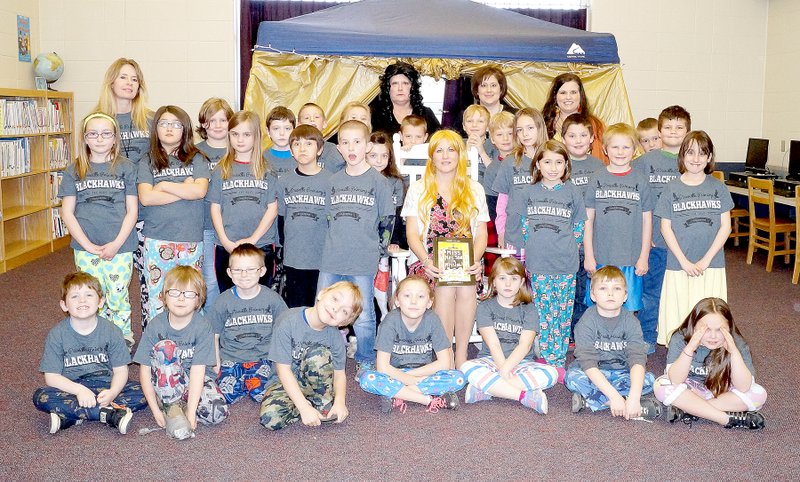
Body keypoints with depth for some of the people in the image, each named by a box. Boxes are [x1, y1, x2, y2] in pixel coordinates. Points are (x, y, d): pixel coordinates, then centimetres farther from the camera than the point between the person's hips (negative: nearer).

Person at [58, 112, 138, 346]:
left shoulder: (127, 168, 2)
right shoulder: (74, 171, 5)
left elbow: (132, 210, -1)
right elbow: (67, 212, 2)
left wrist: (116, 244, -11)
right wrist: (88, 245, -8)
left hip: (120, 247, -2)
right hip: (85, 248, 2)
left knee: (118, 297, 2)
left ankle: (125, 343, 19)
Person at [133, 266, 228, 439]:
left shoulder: (203, 327, -16)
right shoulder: (155, 326, -12)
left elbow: (198, 370, -21)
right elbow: (145, 370, -11)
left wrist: (190, 413, -27)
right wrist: (155, 410, -19)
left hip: (196, 380, -1)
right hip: (166, 381, 1)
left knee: (218, 412, -28)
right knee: (164, 347, -28)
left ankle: (181, 404, -2)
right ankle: (172, 407, -18)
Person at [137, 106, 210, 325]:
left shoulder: (197, 159, 7)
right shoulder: (148, 162, 8)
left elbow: (200, 191, -9)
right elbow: (145, 198, -7)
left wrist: (164, 185, -7)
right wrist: (185, 190, -9)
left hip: (191, 240, 0)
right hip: (156, 239, 0)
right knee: (156, 298, 1)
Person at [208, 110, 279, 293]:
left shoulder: (267, 170, 4)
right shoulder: (222, 170, 8)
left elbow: (272, 209, 0)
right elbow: (215, 208, 6)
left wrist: (252, 240, -9)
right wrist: (226, 241, -6)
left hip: (262, 245, -1)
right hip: (227, 248, 1)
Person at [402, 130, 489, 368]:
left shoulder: (474, 190, 17)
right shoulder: (418, 190, 13)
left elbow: (481, 234, 10)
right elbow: (412, 234, 4)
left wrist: (475, 260, -11)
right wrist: (426, 261, -16)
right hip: (430, 263, -1)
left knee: (466, 286, -30)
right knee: (446, 286, -31)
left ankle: (461, 355, -18)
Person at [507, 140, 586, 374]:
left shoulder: (572, 192, 5)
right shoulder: (528, 192, 7)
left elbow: (579, 225, 12)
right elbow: (522, 223, 14)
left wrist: (567, 247, 6)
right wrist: (533, 245, 9)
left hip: (565, 265, 0)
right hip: (538, 264, 0)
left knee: (563, 313, 4)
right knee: (543, 313, 2)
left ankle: (559, 361, 12)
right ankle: (548, 359, 11)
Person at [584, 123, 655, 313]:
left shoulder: (640, 180, 3)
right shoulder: (597, 179, 2)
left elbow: (647, 220, 5)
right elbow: (588, 220, 3)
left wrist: (644, 257, 2)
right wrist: (588, 256, -1)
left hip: (631, 260, 0)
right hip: (600, 258, 0)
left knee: (629, 310, 5)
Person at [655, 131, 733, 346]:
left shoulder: (718, 188, 3)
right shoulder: (672, 189, 0)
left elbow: (725, 226, 1)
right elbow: (666, 228, -1)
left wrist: (705, 260, -8)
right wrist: (684, 261, -8)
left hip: (711, 265, 1)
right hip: (679, 265, -1)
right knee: (679, 315, 1)